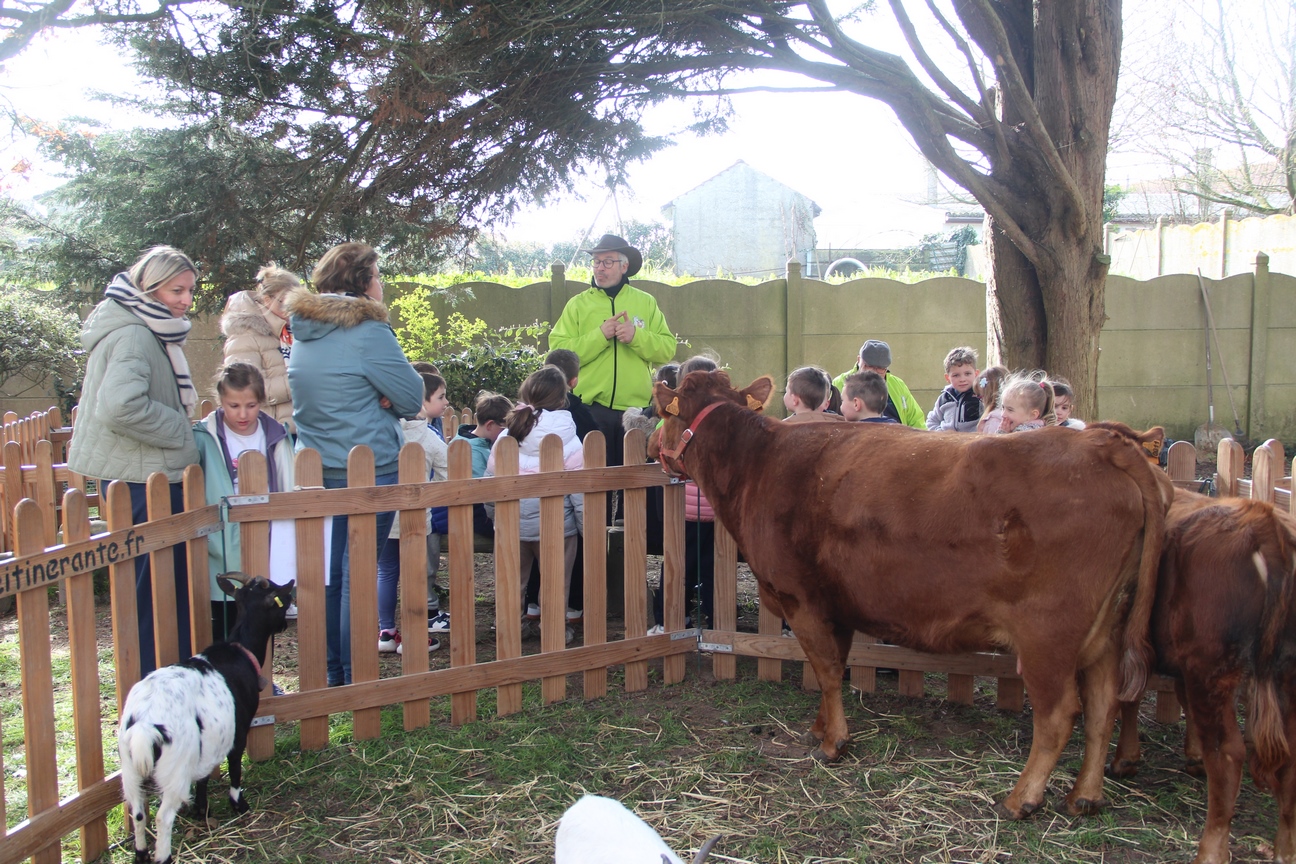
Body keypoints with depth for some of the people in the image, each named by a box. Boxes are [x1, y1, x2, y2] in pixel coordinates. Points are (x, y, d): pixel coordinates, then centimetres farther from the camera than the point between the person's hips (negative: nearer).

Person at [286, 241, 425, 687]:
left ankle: (332, 675, 23)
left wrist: (372, 400, 1)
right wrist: (383, 399, 4)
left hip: (316, 470, 7)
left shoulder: (303, 332, 9)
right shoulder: (368, 332, -15)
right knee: (358, 578, -1)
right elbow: (413, 398, -12)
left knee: (328, 575, 14)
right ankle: (355, 681, 7)